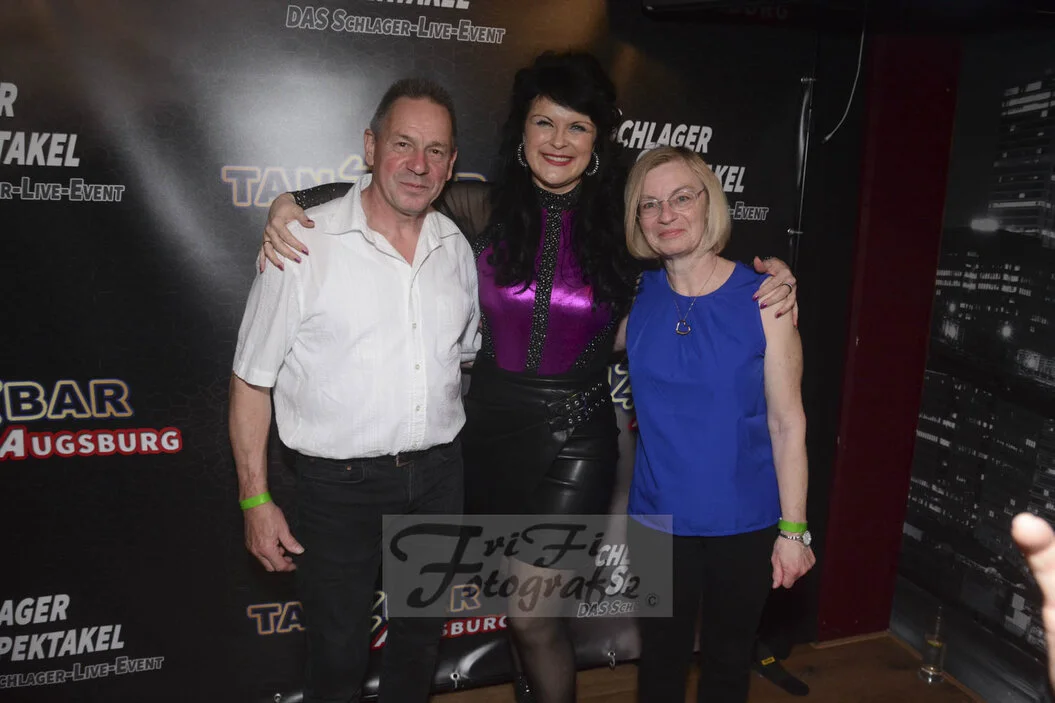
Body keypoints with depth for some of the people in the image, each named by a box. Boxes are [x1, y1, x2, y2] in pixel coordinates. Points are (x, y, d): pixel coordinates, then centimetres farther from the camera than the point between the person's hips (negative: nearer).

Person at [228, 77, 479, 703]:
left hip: (438, 475, 5)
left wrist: (445, 451, 13)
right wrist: (256, 499, -9)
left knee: (422, 636, 22)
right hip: (340, 485, -4)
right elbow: (252, 380, -8)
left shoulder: (456, 246, 3)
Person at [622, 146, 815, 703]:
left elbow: (787, 421, -8)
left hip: (744, 524, -1)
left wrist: (794, 529, -8)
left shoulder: (763, 298, -11)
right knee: (660, 658, 20)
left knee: (727, 658, 21)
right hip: (657, 518, 2)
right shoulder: (634, 300, -4)